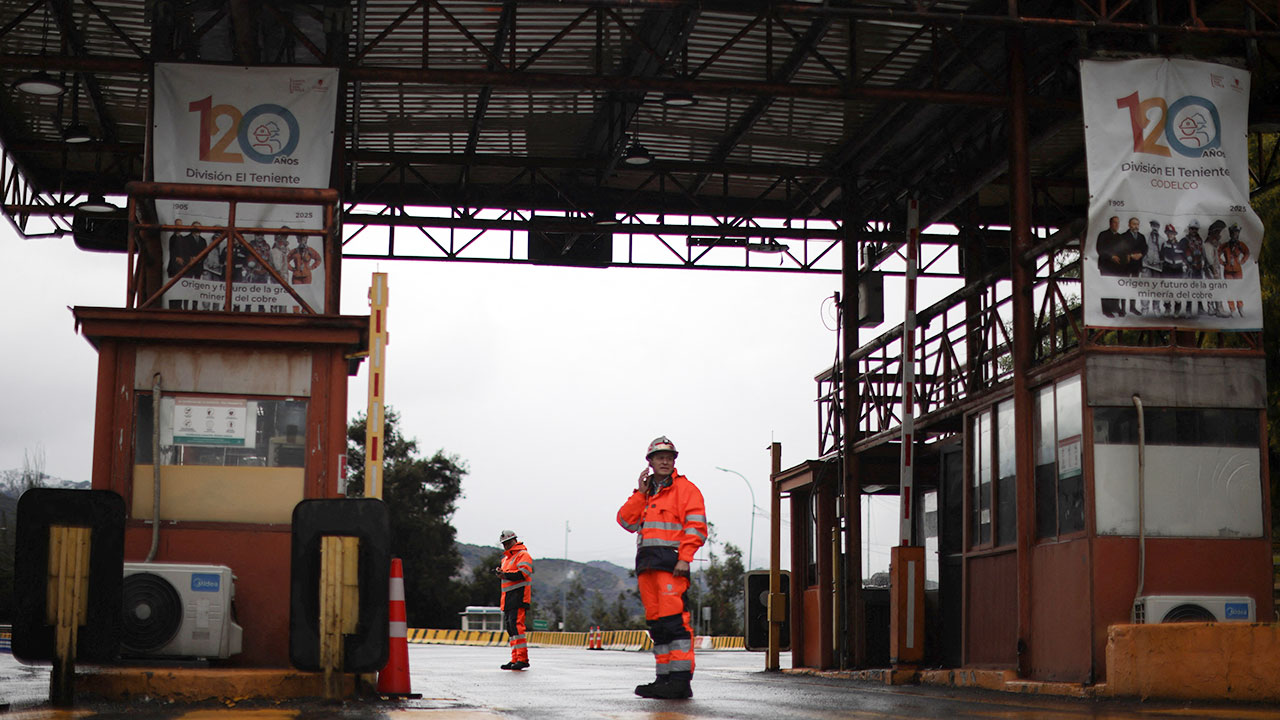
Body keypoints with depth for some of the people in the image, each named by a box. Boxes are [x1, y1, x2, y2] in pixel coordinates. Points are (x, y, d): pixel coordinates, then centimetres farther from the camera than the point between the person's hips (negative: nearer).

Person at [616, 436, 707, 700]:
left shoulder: (685, 488, 3)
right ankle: (664, 677, 10)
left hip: (672, 562, -7)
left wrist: (684, 559, -16)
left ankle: (681, 679, -18)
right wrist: (640, 493, 3)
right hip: (646, 564, 7)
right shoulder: (644, 494, 23)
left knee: (674, 620, -15)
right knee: (656, 622, 7)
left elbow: (696, 526, -6)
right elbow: (626, 521, 12)